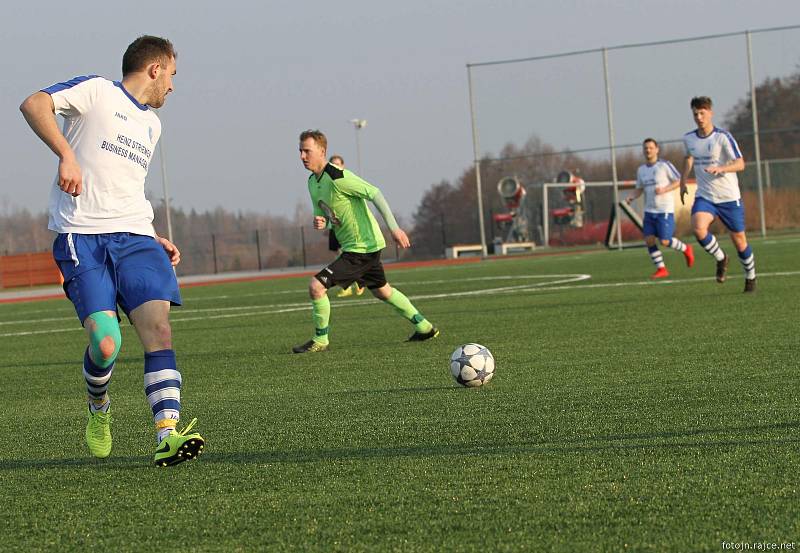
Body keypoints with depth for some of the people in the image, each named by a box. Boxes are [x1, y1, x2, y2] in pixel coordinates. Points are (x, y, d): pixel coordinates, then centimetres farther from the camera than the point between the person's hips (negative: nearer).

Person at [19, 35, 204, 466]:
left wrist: (154, 241, 23)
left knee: (158, 329, -15)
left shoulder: (151, 124, 26)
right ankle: (98, 407, 16)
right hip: (81, 238, -6)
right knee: (105, 344, -16)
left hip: (134, 237, 6)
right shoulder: (96, 91, 4)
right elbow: (34, 104, -11)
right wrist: (66, 155, -24)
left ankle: (167, 436, -22)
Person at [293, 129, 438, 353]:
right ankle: (424, 327, 37)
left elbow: (375, 194, -23)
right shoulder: (313, 181, 7)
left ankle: (320, 340, 0)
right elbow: (323, 213, 18)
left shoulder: (337, 177, -22)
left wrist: (393, 228, -26)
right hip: (366, 245, 10)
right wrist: (319, 222, -7)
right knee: (381, 291, 25)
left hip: (362, 246, -10)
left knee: (316, 286, -14)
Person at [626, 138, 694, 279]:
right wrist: (632, 197, -1)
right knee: (649, 240, -5)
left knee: (664, 241, -10)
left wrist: (664, 190, -18)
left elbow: (679, 181, -5)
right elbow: (640, 189, 20)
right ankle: (661, 269, 4)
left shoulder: (664, 165, -6)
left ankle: (686, 250, 18)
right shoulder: (641, 170, 11)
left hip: (665, 210, -6)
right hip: (649, 210, 6)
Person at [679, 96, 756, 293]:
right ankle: (721, 258, 1)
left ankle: (750, 278, 28)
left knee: (739, 239, 5)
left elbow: (740, 164, -17)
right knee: (698, 228, -25)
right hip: (704, 197, 3)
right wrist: (683, 182, 24)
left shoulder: (723, 137, -13)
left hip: (729, 197, -3)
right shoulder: (689, 139, 2)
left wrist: (720, 168, -34)